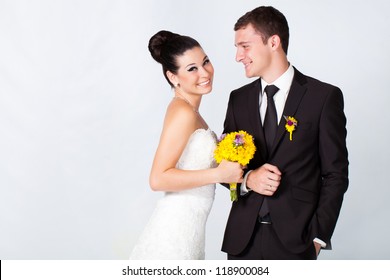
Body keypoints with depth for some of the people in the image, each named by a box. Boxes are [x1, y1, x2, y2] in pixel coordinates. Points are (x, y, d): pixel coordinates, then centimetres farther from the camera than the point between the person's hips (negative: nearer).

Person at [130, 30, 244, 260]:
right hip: (175, 231, -9)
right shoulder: (183, 112, -17)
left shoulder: (187, 111, 10)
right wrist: (218, 174, -22)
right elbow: (159, 178, -22)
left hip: (187, 229, 9)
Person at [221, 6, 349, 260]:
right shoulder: (239, 99, 9)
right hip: (243, 236, 4)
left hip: (294, 238, -3)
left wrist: (319, 237, -7)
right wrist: (247, 179, -9)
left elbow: (336, 175, -3)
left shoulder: (325, 97, -4)